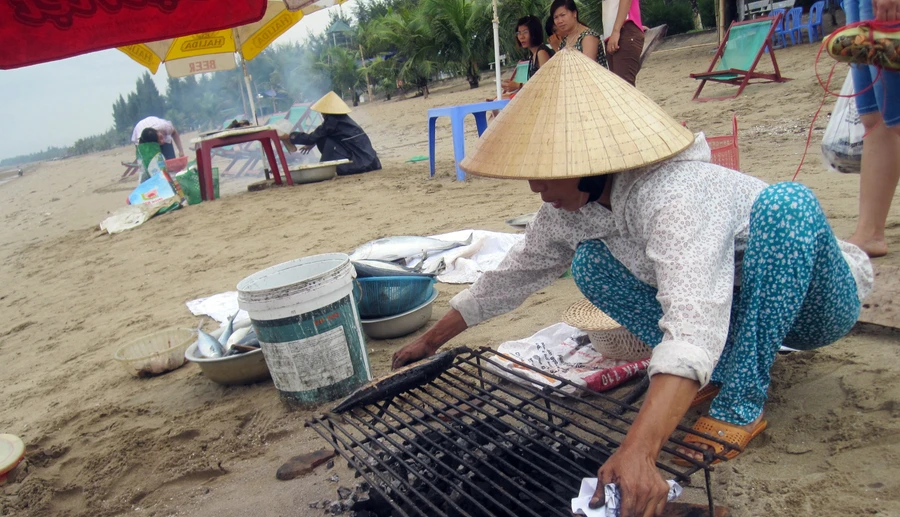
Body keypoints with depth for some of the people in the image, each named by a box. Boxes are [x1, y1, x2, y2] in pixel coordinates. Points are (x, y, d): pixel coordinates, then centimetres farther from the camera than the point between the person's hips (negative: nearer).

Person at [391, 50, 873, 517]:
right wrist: (430, 342, 3)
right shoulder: (569, 211, -12)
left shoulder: (674, 196, -37)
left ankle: (742, 404, -23)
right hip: (735, 305, 6)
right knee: (591, 264, -10)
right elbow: (510, 276, -2)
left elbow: (693, 326, -49)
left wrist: (637, 452, -58)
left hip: (812, 301, -5)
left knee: (784, 203, -37)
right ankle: (706, 373, -4)